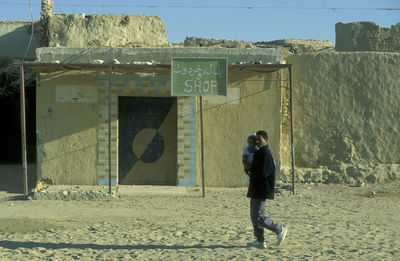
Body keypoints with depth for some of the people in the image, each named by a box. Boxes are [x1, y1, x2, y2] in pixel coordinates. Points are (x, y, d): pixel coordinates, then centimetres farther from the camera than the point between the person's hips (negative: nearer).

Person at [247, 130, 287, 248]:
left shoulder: (266, 154, -17)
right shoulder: (259, 153, 14)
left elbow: (263, 173, -23)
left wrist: (251, 171, -8)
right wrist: (253, 171, 5)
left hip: (261, 191, -10)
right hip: (255, 190, 10)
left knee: (258, 217, -10)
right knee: (254, 216, 11)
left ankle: (279, 230, 3)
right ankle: (260, 241, 16)